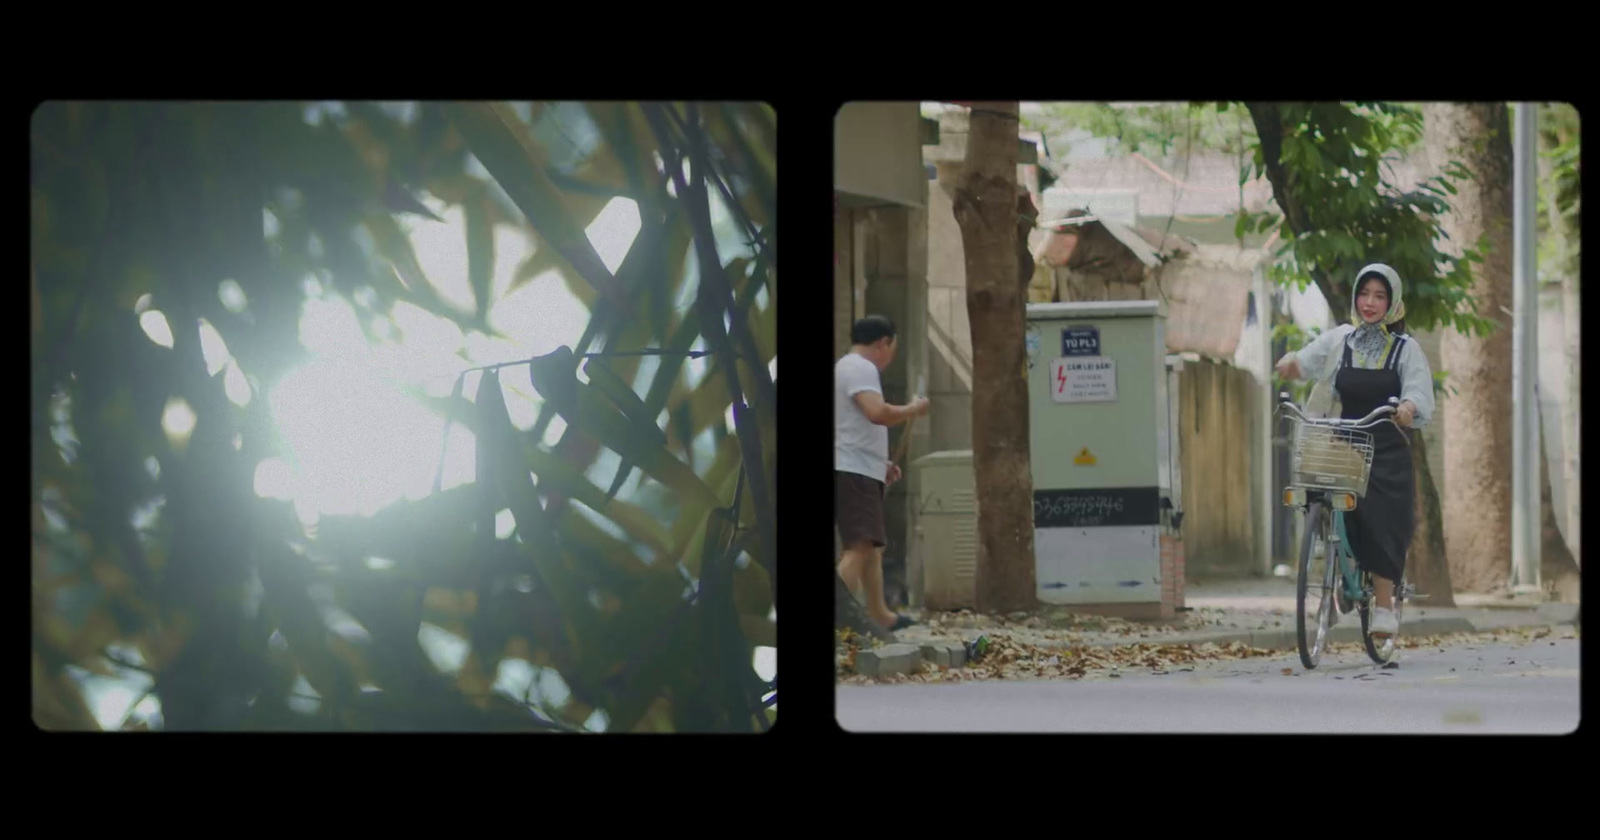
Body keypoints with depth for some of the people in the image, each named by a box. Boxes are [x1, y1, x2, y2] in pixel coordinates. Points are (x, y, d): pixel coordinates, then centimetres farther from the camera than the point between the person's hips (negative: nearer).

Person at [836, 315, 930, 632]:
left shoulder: (847, 367, 23)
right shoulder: (861, 368, -11)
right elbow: (877, 412, -28)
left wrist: (880, 462, 30)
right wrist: (914, 409, -11)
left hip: (859, 472, 11)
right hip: (854, 472, -11)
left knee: (872, 546, 21)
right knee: (860, 546, -19)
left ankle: (879, 615, 32)